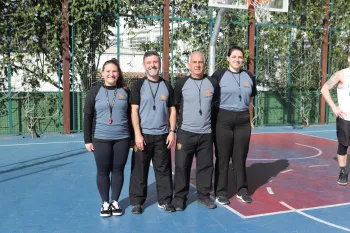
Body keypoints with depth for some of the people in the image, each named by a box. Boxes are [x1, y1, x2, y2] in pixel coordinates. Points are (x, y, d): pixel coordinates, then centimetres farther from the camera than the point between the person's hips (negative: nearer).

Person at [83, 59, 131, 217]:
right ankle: (105, 203, 22)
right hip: (101, 139, -1)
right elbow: (87, 117, 0)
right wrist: (87, 140, -2)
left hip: (122, 139, 2)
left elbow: (130, 115, 9)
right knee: (103, 172, 7)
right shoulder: (94, 91, -1)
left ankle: (115, 202, 24)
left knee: (118, 170, 9)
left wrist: (133, 136, 8)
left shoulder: (125, 91, 4)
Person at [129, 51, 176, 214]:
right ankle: (137, 202, 16)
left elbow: (172, 110, 11)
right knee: (139, 170, 3)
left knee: (164, 169, 7)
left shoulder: (167, 86, 9)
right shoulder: (138, 85, 0)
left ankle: (165, 201, 19)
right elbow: (134, 111, -4)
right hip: (143, 135, -2)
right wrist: (138, 134, -11)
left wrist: (172, 131, 2)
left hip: (162, 135, 2)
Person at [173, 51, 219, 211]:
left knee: (206, 165, 8)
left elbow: (216, 105, 15)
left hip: (206, 133, 2)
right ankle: (180, 197, 15)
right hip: (185, 132, -2)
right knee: (182, 165, 1)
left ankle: (203, 195, 23)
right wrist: (174, 127, 5)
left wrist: (211, 120, 13)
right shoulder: (182, 83, -2)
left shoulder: (212, 83, 3)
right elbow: (174, 106, 6)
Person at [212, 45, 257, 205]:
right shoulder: (219, 75, -5)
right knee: (222, 157, 3)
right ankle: (220, 192, 14)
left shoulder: (249, 77, 9)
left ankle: (242, 190, 22)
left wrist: (244, 110, 13)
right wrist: (218, 112, -2)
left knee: (240, 157, 10)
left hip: (243, 120, 4)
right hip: (223, 120, -4)